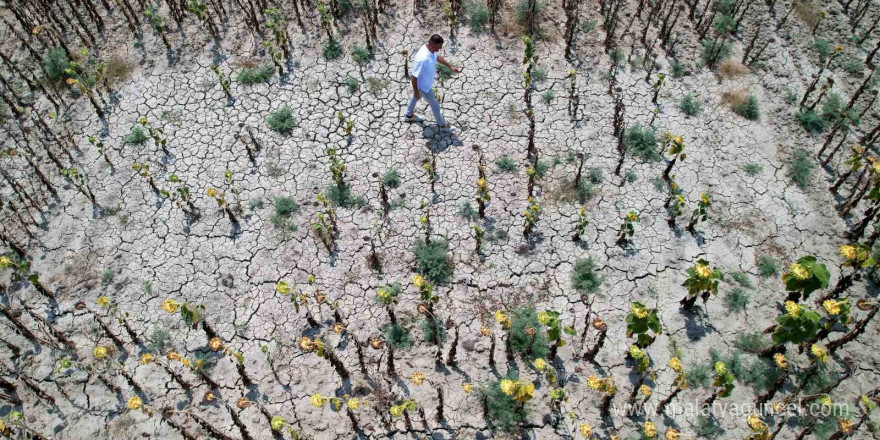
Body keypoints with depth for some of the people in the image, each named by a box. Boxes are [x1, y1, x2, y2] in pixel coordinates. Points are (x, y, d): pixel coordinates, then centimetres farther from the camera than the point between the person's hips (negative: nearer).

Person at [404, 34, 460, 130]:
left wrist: (450, 66, 6)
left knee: (415, 97, 32)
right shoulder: (422, 59, -43)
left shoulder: (430, 49, -16)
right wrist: (416, 91, -19)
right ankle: (442, 124, 38)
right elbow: (414, 77, -31)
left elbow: (437, 57, 9)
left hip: (424, 82, 8)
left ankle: (409, 115, 58)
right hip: (423, 86, -8)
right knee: (435, 105, 14)